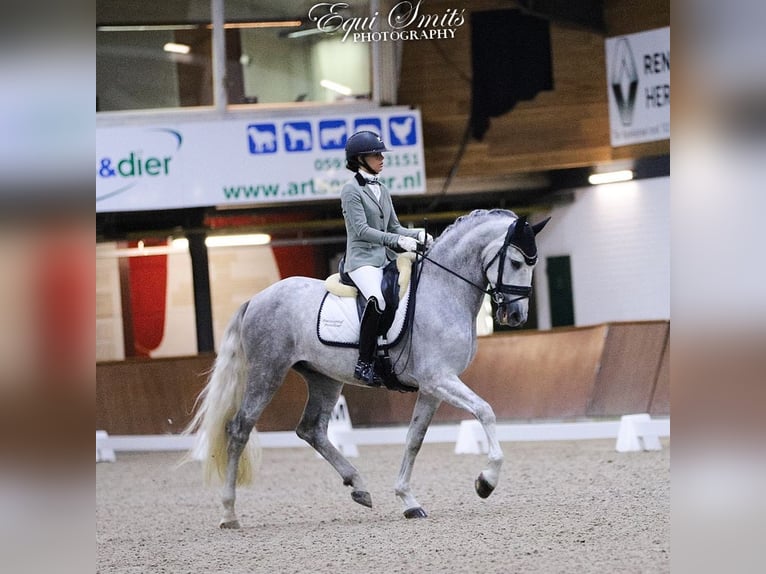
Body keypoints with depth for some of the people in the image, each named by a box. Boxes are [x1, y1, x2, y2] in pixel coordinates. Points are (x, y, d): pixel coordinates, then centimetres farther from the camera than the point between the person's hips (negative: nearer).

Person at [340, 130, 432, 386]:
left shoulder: (382, 190, 19)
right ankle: (364, 363, -31)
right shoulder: (351, 190, -5)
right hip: (362, 259, -8)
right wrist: (398, 240, -22)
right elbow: (362, 230, -14)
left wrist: (418, 234, 0)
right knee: (378, 299, -35)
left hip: (386, 259, 8)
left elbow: (394, 227, 20)